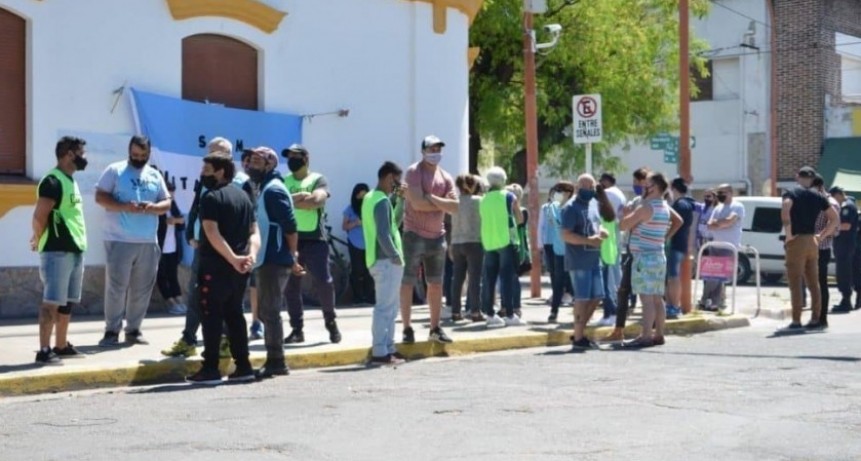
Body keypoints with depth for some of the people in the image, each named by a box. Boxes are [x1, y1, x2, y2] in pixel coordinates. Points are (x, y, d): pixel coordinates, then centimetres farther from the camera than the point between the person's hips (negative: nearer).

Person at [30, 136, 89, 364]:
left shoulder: (71, 181, 16)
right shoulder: (52, 182, -15)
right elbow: (39, 216, -18)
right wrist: (39, 240, -3)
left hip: (75, 250, 9)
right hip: (57, 251, -9)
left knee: (67, 302, 14)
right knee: (52, 302, -8)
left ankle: (61, 346, 22)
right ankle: (44, 350, -7)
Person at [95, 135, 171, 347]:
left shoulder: (155, 175, 14)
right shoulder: (114, 171, 1)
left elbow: (167, 203, 14)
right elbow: (100, 196, -4)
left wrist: (153, 207, -9)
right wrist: (124, 206, -18)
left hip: (148, 242, 4)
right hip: (119, 241, -4)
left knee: (142, 289, 6)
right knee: (116, 287, -4)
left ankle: (133, 330, 15)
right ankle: (112, 330, 3)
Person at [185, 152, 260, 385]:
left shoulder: (211, 198, -9)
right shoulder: (243, 197, 16)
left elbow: (212, 233, -20)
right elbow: (254, 232, 10)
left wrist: (233, 258, -23)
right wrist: (251, 255, -5)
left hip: (215, 267, -7)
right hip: (239, 269, 8)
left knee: (211, 316, -3)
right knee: (234, 315, 14)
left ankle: (210, 369, -5)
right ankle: (243, 366, 12)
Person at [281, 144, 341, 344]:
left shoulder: (318, 180, 4)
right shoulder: (283, 182, 15)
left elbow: (316, 200, -14)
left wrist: (290, 201, -8)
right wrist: (301, 197, -11)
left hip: (314, 239, -3)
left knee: (323, 282, -6)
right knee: (291, 286, 2)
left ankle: (331, 323, 11)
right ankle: (297, 329, 9)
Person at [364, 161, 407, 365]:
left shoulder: (370, 198, 16)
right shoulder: (382, 201, -15)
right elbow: (383, 234, -22)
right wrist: (396, 256, -16)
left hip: (379, 259, 10)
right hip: (387, 261, -10)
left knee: (390, 307, 15)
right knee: (385, 307, -8)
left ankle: (388, 348, 19)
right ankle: (380, 352, -7)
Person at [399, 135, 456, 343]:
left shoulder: (445, 177, 9)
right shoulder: (414, 172, -7)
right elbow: (417, 203, -20)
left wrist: (430, 198, -16)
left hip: (437, 236, 6)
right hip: (414, 235, -6)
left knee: (436, 284, 9)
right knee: (407, 283, -4)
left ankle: (435, 328, 17)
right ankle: (407, 328, -1)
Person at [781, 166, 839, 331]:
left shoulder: (791, 194, -6)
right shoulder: (818, 197, 10)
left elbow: (785, 210, -27)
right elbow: (835, 219, 12)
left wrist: (789, 234, -19)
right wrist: (821, 236, 12)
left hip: (796, 242, -5)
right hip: (812, 243, 5)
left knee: (795, 284, -5)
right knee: (814, 284, 11)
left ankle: (796, 322, -7)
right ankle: (815, 320, 13)